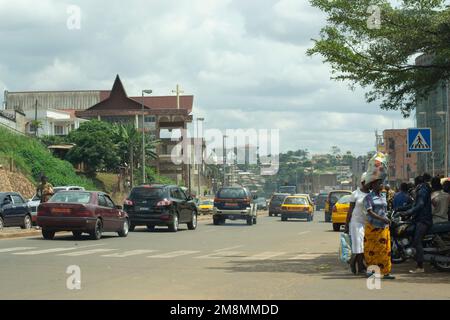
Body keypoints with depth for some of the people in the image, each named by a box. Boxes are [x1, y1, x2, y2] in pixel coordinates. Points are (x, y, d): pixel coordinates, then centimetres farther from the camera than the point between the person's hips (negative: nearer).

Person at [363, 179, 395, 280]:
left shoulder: (383, 197, 13)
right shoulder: (368, 197, -5)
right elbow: (370, 212, -14)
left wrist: (387, 220, 13)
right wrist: (382, 219, -24)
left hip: (383, 227, 4)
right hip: (372, 227, -4)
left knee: (385, 249, -2)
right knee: (370, 250, 3)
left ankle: (386, 272, -3)